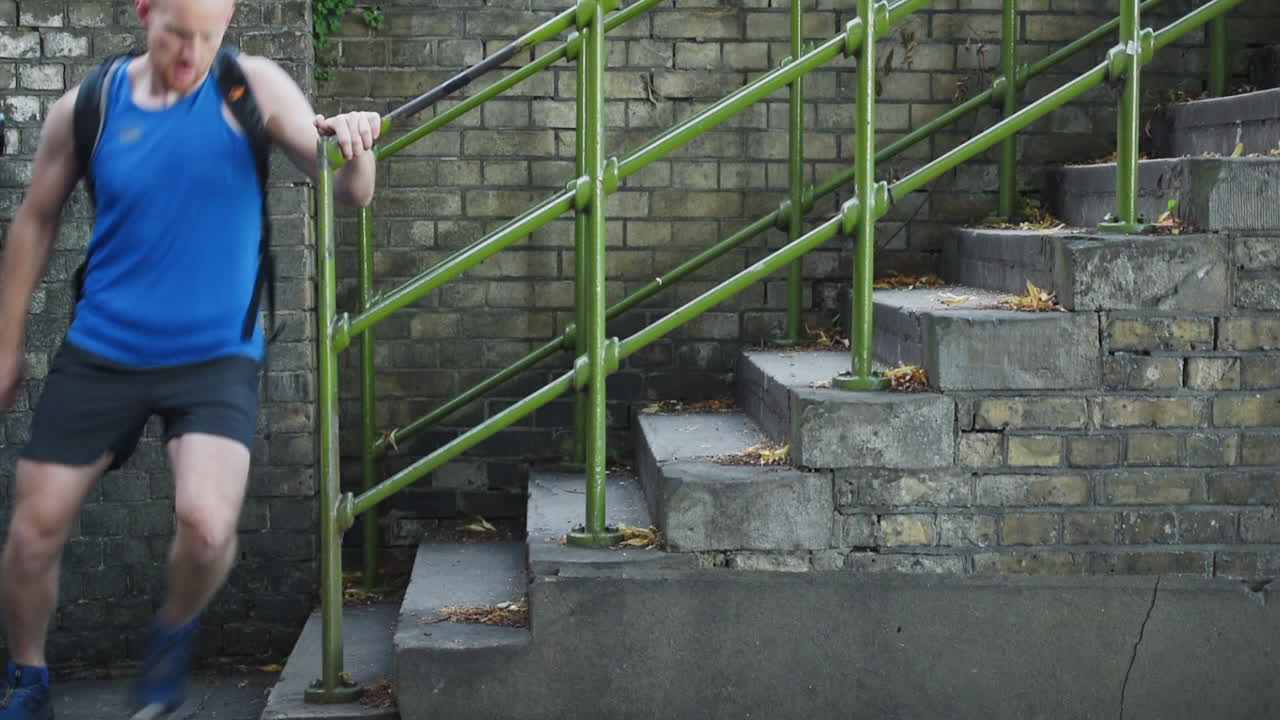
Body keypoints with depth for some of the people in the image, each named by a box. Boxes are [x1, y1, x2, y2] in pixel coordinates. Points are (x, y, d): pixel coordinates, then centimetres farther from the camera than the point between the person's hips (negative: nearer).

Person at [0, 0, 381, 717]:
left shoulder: (251, 88, -7)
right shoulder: (87, 108, -2)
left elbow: (350, 194, -12)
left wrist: (354, 147, -36)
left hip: (214, 356, -2)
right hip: (100, 354, 2)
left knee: (207, 524, -24)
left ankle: (176, 632, 11)